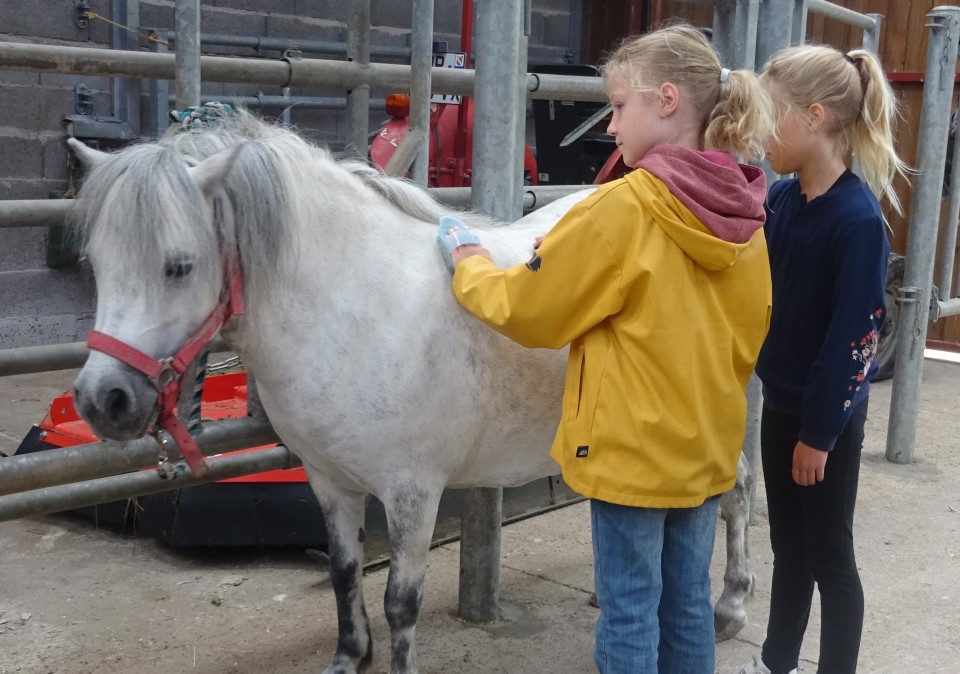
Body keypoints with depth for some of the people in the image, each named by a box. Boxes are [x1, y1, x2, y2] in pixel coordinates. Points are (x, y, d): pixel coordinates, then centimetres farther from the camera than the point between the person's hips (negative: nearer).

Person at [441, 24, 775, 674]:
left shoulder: (623, 207, -20)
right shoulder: (746, 217, 0)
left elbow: (527, 309, -13)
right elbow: (750, 337, 10)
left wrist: (471, 268, 5)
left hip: (632, 450, -7)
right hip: (709, 446, 7)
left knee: (630, 609, 7)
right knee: (688, 600, 18)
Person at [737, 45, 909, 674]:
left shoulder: (858, 219, -22)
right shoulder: (782, 198, 0)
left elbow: (852, 333, -20)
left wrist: (820, 431, -16)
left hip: (827, 415, -7)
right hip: (780, 402, 7)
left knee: (828, 556, 8)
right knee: (789, 544, 20)